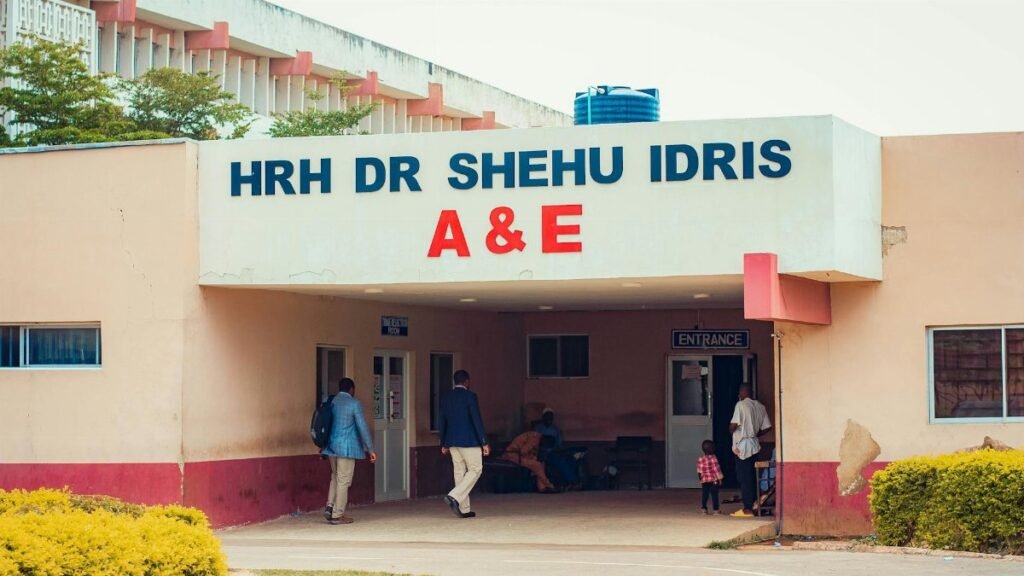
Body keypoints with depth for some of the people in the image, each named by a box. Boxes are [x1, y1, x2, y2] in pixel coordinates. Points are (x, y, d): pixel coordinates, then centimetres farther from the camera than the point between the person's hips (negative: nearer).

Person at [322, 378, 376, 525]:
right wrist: (370, 449, -8)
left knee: (335, 477, 20)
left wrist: (323, 446, 23)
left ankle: (330, 506, 8)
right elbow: (362, 427, -11)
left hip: (331, 446, 6)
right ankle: (337, 515, 1)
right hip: (347, 447, -6)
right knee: (343, 481, -1)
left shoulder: (330, 402, 8)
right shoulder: (354, 404, -9)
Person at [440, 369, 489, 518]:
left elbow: (443, 422, 13)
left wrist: (444, 444, 20)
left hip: (452, 441, 7)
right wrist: (484, 442, -11)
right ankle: (454, 497, -15)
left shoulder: (447, 398, 9)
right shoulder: (469, 396, -9)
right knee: (475, 469, 1)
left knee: (459, 472, 9)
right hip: (468, 440, -7)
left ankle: (464, 509, 8)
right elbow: (477, 420, -13)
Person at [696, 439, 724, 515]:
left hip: (704, 481, 3)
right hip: (714, 480, -3)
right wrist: (720, 478, -3)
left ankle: (704, 508, 7)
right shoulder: (713, 458, -13)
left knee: (704, 494, 9)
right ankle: (716, 509, 3)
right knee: (714, 495, 2)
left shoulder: (700, 460, -2)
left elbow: (699, 471, 4)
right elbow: (716, 469, -11)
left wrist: (700, 479, 17)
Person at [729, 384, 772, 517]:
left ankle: (747, 509, -3)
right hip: (755, 445, 7)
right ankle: (754, 504, 17)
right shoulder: (760, 406, 9)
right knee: (752, 476, 15)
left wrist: (730, 429, 3)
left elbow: (733, 425, -19)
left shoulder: (741, 405, -12)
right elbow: (767, 427, 8)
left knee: (744, 477, -3)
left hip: (742, 445, -7)